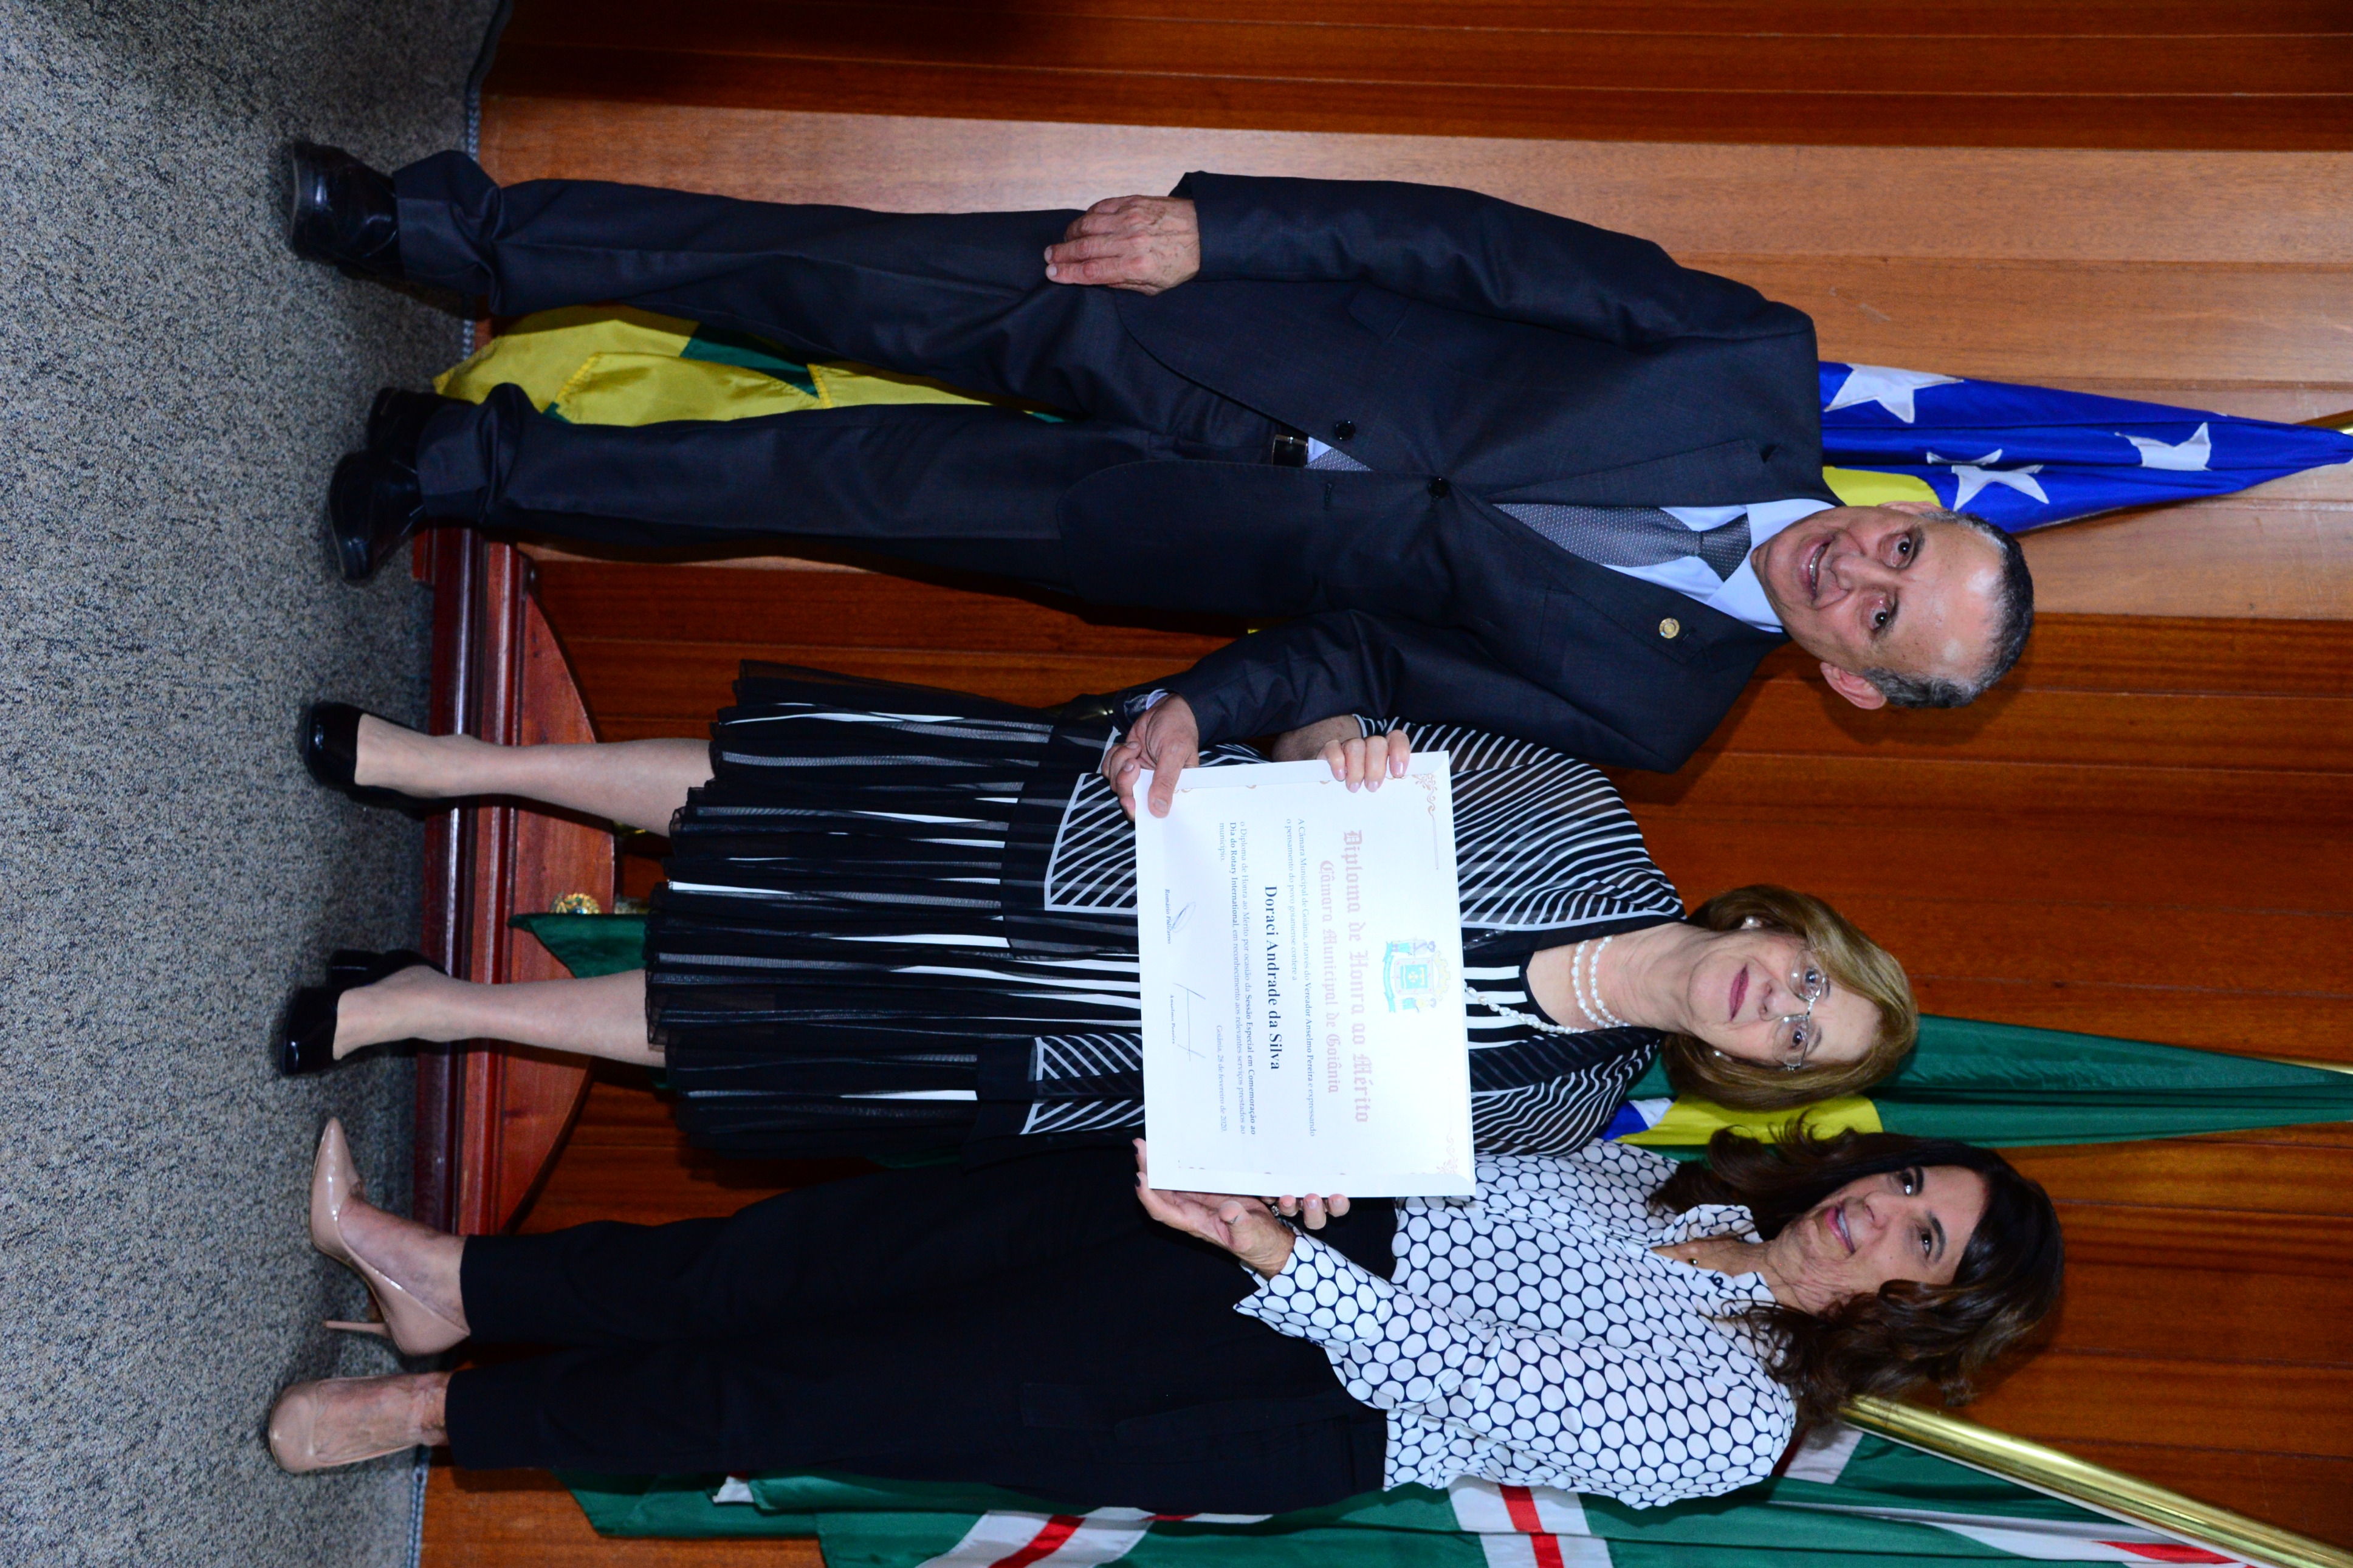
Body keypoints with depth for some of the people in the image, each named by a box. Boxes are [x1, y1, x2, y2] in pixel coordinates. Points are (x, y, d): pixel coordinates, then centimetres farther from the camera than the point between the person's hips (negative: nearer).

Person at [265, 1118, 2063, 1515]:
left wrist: (1265, 1246, -27)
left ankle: (435, 1413, -2)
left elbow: (1463, 1378, -18)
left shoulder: (1740, 1415, -8)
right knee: (851, 1243, -8)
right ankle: (455, 1277, -1)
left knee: (829, 1393, -12)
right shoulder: (1683, 1176, 14)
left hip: (1302, 1399, -6)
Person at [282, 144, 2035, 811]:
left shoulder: (1656, 700, -8)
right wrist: (1215, 222, -16)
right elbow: (1484, 248, -9)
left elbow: (1378, 654, -5)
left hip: (1215, 531, -1)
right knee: (877, 287, -12)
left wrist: (1212, 702, -21)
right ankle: (464, 233, 3)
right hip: (1192, 324, 2)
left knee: (877, 483, -10)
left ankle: (476, 463, 7)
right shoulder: (1760, 368, -6)